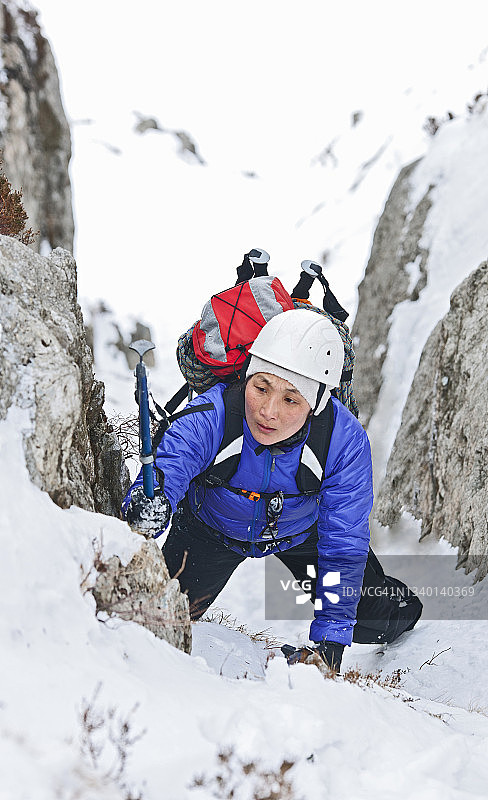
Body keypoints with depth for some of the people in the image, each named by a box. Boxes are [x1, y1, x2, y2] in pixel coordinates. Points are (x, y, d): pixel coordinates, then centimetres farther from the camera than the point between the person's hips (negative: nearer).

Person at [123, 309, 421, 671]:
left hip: (303, 530, 1)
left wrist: (331, 638, -29)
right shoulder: (210, 417, -39)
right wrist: (147, 507, -78)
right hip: (212, 530, 0)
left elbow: (342, 546, -28)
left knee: (376, 623, 2)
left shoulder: (345, 442, -35)